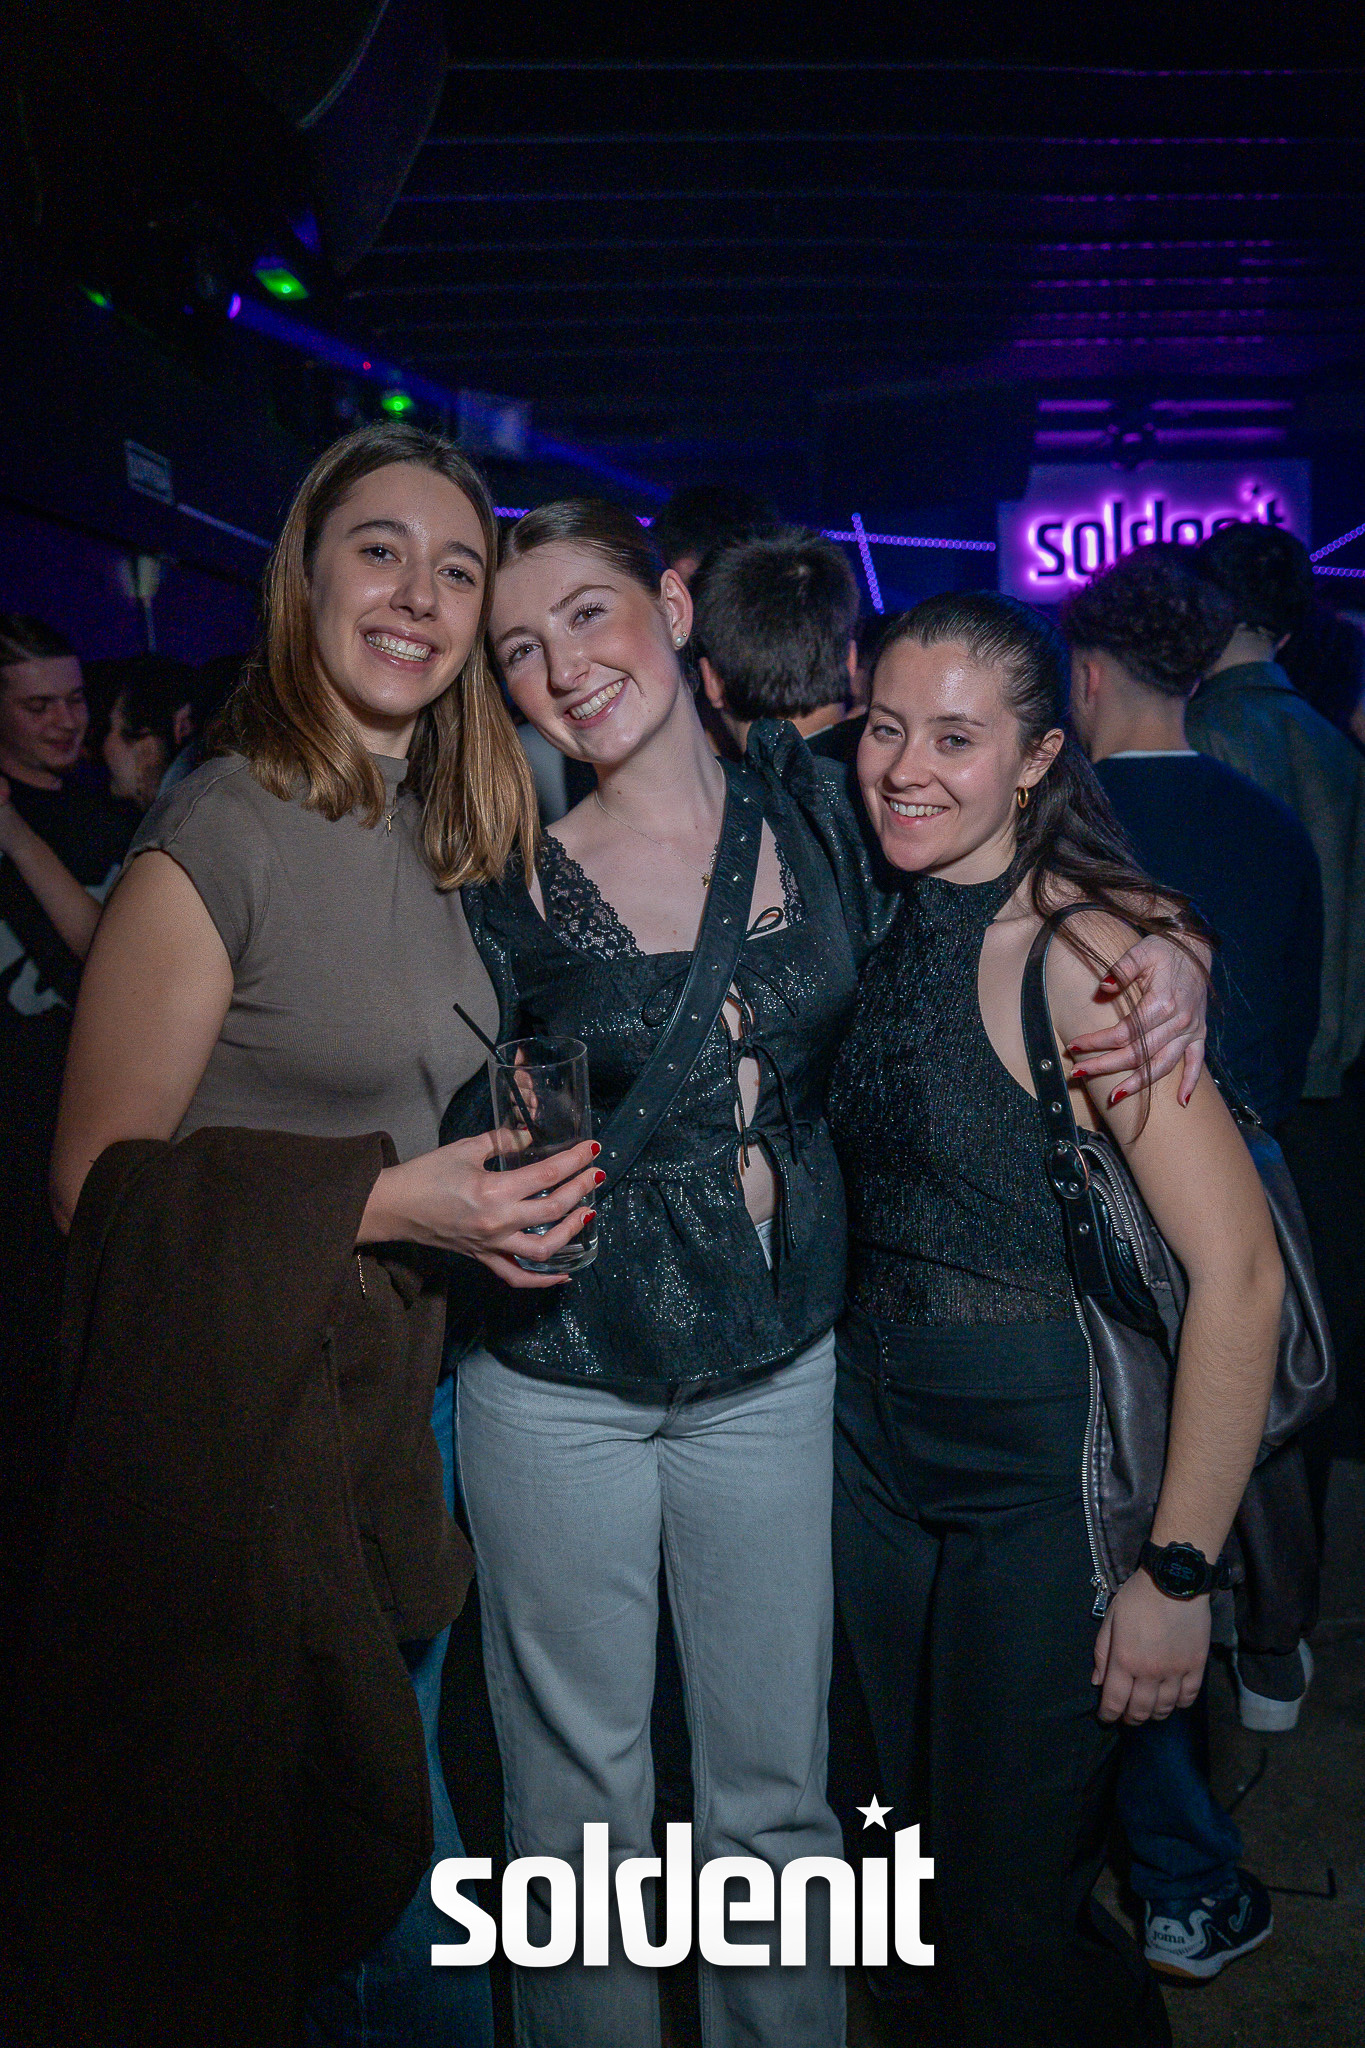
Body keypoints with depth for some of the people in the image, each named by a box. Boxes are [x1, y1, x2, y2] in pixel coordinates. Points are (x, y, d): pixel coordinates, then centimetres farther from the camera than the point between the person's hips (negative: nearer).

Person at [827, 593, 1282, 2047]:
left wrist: (1177, 1572, -21)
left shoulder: (1077, 952, -21)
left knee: (1012, 1907, 10)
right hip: (875, 1436, 7)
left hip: (1046, 1462, -6)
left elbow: (1239, 1272, -23)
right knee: (924, 1839, 24)